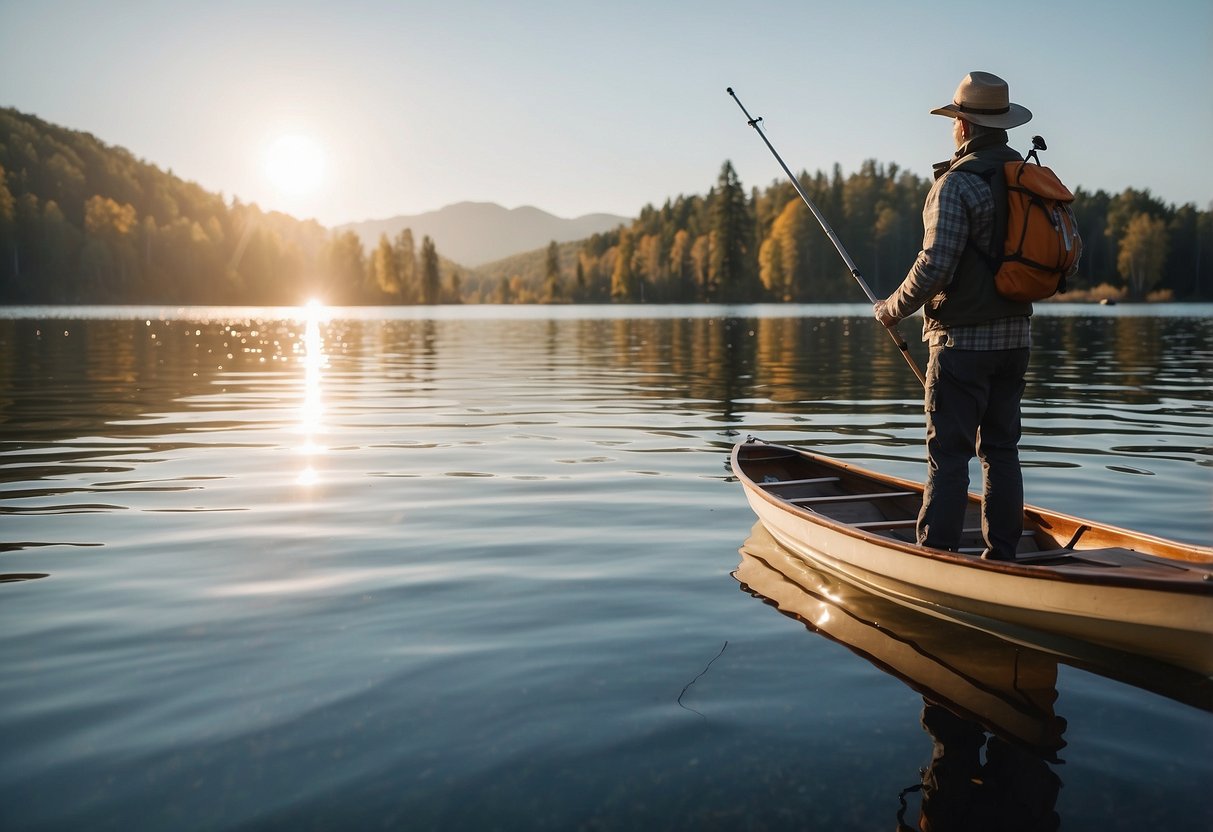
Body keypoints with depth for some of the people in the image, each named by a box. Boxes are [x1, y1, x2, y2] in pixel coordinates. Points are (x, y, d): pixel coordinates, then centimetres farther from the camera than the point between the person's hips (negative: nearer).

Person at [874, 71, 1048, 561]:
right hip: (1015, 334, 8)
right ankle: (1002, 557, 18)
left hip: (964, 337, -8)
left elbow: (935, 264, -20)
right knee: (1000, 447, 12)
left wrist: (893, 309, -6)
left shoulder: (958, 182, -14)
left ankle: (936, 557, -1)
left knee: (948, 452, -4)